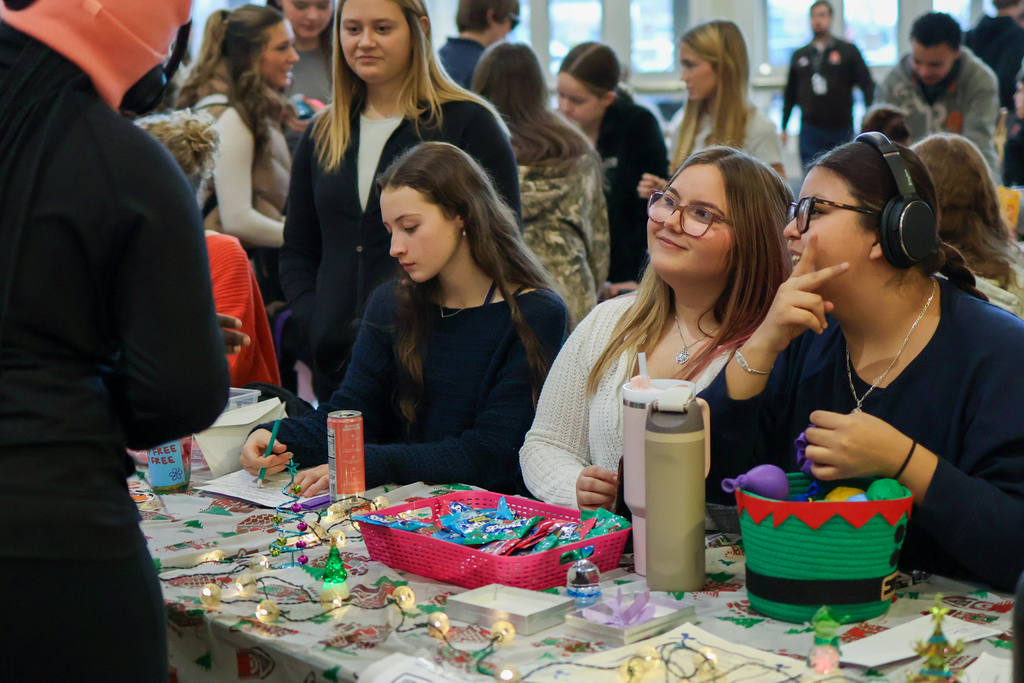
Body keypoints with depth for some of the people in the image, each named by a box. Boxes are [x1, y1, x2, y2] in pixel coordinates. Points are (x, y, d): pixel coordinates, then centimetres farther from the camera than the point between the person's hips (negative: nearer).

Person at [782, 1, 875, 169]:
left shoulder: (848, 51, 5)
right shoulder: (799, 55, 13)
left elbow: (867, 86, 1)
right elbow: (790, 95, 18)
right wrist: (783, 127, 14)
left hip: (842, 131, -1)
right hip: (810, 131, 1)